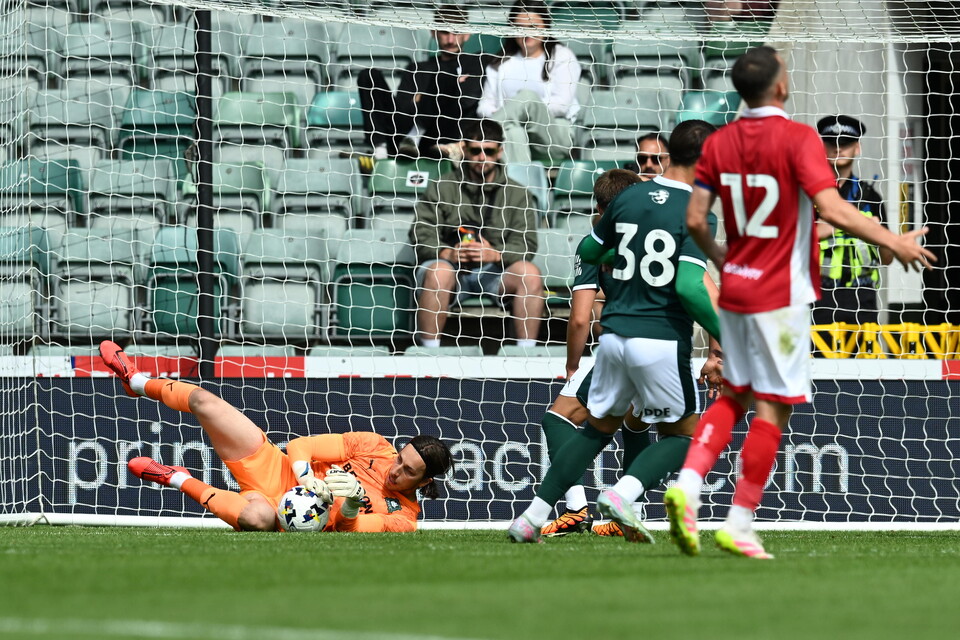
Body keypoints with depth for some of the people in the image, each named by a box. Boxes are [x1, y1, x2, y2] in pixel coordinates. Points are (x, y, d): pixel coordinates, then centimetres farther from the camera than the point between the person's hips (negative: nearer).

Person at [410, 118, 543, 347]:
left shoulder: (516, 194, 12)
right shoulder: (441, 188, 9)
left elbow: (526, 243, 0)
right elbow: (420, 234, 1)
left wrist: (496, 254, -22)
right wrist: (446, 253, -21)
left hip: (494, 272, 1)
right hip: (452, 267, -1)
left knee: (529, 273, -27)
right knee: (437, 272, -35)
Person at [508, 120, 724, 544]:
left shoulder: (629, 198, 7)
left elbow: (589, 251, 20)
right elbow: (689, 286, -20)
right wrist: (725, 338, -13)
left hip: (615, 334, 5)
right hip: (662, 340, -5)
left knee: (599, 426, 20)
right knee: (682, 433, 13)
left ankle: (533, 515, 11)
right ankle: (623, 494, -13)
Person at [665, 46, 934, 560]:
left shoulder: (719, 142, 4)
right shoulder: (797, 138, -13)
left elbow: (695, 219, 3)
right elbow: (831, 209, -23)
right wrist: (893, 243, -14)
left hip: (735, 287, 6)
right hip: (781, 295, -6)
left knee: (733, 396, 18)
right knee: (773, 407, 0)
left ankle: (687, 484, -3)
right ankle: (739, 526, 0)